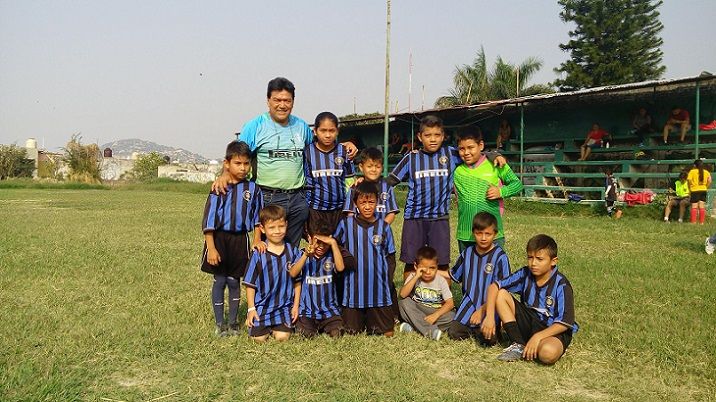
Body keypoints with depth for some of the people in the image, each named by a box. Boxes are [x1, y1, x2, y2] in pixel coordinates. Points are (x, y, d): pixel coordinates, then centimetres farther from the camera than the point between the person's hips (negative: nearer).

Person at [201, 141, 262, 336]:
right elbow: (209, 220, -7)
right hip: (219, 238, -2)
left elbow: (256, 218, 9)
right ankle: (219, 324, 17)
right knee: (219, 281, 5)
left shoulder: (253, 189, 1)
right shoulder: (219, 189, -8)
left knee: (234, 281, 10)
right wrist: (211, 248, -10)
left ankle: (233, 323, 24)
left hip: (240, 239, 2)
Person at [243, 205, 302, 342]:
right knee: (259, 337, -9)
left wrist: (296, 305, 4)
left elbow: (297, 281, 6)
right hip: (261, 306, -1)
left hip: (284, 306, 1)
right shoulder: (258, 255, -8)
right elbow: (250, 284, -1)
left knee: (282, 337, -12)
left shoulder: (292, 252, -1)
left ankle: (278, 326, 21)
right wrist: (251, 308, -4)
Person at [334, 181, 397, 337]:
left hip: (378, 289, 1)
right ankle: (360, 321, 34)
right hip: (353, 288, 0)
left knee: (387, 333, 5)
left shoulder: (384, 227, 1)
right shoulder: (346, 224, -1)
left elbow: (390, 258, 7)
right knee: (352, 332, 6)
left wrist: (387, 280, -1)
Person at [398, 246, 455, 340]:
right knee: (404, 302, -26)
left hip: (436, 312, 0)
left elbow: (450, 303, -14)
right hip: (417, 312, 1)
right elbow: (402, 295, -24)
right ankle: (430, 330, -34)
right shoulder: (413, 277, -7)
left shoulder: (441, 281, -7)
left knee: (451, 316, -28)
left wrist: (435, 315, -28)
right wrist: (416, 277, -29)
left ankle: (414, 326, -27)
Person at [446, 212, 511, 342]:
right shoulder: (467, 253, 5)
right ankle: (473, 330, 17)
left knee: (486, 339, -21)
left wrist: (482, 310, -14)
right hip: (469, 305, 4)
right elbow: (453, 276, 20)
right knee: (454, 333, -11)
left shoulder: (500, 257, -11)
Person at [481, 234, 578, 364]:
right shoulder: (525, 274, -6)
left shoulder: (561, 285, -17)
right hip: (528, 323, 5)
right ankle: (519, 345, -12)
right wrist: (489, 316, -22)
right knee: (501, 294, -14)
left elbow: (564, 323, -19)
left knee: (548, 353, -40)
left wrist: (537, 337, -29)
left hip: (552, 330, -5)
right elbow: (494, 286, -9)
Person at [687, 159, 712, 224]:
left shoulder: (692, 171, -4)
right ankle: (702, 222, 6)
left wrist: (689, 188, -3)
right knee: (702, 207, 7)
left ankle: (693, 222, -2)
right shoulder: (706, 172, 6)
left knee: (694, 207, 0)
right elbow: (709, 180, -4)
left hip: (695, 190, -3)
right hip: (703, 190, 4)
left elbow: (689, 180, -15)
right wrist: (706, 187, 8)